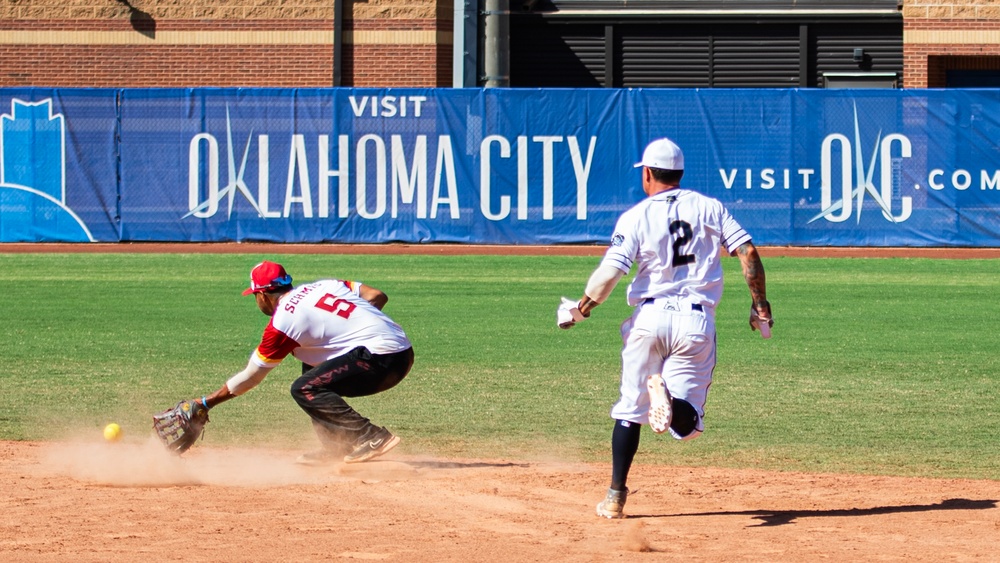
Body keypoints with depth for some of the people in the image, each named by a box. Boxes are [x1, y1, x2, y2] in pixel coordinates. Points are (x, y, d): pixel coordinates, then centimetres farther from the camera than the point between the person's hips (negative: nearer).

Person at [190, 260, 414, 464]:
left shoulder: (281, 323, -4)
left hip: (381, 358, -9)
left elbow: (251, 376, 4)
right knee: (312, 365, 23)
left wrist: (206, 403, 12)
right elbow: (377, 296, 10)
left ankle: (373, 438, -18)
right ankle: (335, 446, 15)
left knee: (304, 389, -11)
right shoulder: (323, 285, 16)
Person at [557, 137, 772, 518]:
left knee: (630, 408, 15)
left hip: (649, 318, -1)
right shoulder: (710, 208, 9)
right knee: (686, 423, 1)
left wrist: (580, 310, 4)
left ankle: (616, 497, 11)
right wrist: (760, 304, 7)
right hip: (697, 322, 1)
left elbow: (610, 271, -9)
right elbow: (747, 253, 0)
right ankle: (672, 397, -35)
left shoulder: (635, 217, 1)